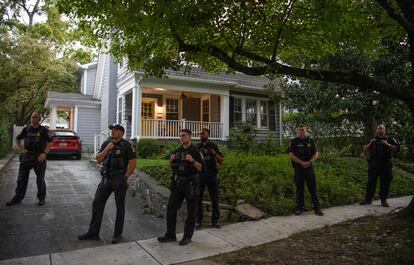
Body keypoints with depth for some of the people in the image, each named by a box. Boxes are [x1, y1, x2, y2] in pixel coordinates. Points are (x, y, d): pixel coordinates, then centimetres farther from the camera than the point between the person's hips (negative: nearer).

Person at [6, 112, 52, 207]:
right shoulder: (26, 129, 5)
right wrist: (21, 149, 2)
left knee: (40, 179, 5)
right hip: (26, 156, 3)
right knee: (22, 178, 7)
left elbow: (49, 143, -7)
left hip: (39, 157, -3)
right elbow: (17, 139, 17)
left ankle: (41, 198, 17)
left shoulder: (44, 130, -4)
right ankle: (18, 198, 18)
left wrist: (44, 153, -19)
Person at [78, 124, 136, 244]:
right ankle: (93, 233, 15)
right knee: (97, 203, 4)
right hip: (106, 178, 6)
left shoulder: (127, 145, -7)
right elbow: (98, 160, 5)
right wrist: (107, 149, -9)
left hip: (120, 180, -5)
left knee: (120, 207, 4)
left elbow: (133, 163, -10)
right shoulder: (106, 143, 9)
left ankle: (117, 234, 15)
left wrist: (125, 178, -9)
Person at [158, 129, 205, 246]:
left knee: (191, 211, 3)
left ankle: (187, 236, 15)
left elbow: (201, 168, -8)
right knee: (171, 208, 6)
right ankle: (170, 235, 17)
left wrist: (192, 160, -22)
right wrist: (171, 161, -2)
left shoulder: (195, 151, -5)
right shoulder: (177, 151, 11)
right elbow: (172, 168, 18)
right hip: (177, 183, 5)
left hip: (191, 184, -5)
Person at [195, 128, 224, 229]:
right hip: (199, 175, 2)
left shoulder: (213, 146, 1)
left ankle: (215, 220, 14)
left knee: (214, 198, 3)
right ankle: (198, 220, 14)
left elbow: (221, 161, -1)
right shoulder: (197, 147, 7)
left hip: (212, 176, -1)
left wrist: (215, 154, -18)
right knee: (198, 198, 3)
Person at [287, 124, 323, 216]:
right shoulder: (294, 142, 4)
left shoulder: (311, 141, 8)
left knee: (313, 188, 2)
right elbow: (291, 154, -5)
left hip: (309, 167, 1)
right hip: (298, 168, -1)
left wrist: (309, 162, -13)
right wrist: (301, 162, -15)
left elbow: (316, 153, 4)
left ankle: (317, 207, 8)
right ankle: (300, 207, 14)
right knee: (299, 188, 5)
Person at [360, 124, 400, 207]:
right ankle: (368, 199, 5)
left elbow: (397, 148, 1)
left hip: (385, 165, -2)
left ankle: (384, 200, 8)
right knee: (371, 181, 1)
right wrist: (370, 144, -3)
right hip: (373, 165, 2)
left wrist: (388, 145, -12)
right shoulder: (373, 139, 16)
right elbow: (365, 149, 14)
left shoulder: (389, 139, 9)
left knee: (385, 183, 0)